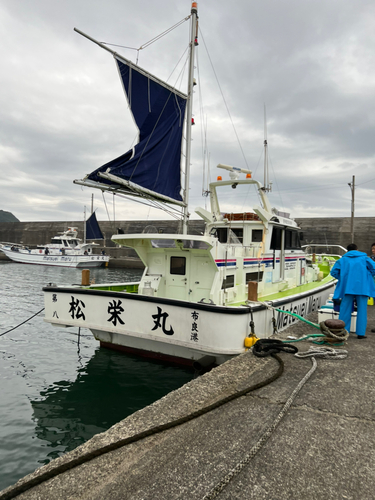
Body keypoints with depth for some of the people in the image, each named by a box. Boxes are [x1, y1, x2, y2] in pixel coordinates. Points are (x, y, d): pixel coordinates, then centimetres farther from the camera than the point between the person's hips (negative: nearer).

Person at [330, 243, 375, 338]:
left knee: (345, 310, 7)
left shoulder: (343, 259, 11)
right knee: (362, 310, 6)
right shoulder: (364, 258, 10)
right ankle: (360, 333, 6)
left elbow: (333, 272, 1)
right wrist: (366, 277, 11)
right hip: (362, 288, -1)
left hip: (347, 288, 1)